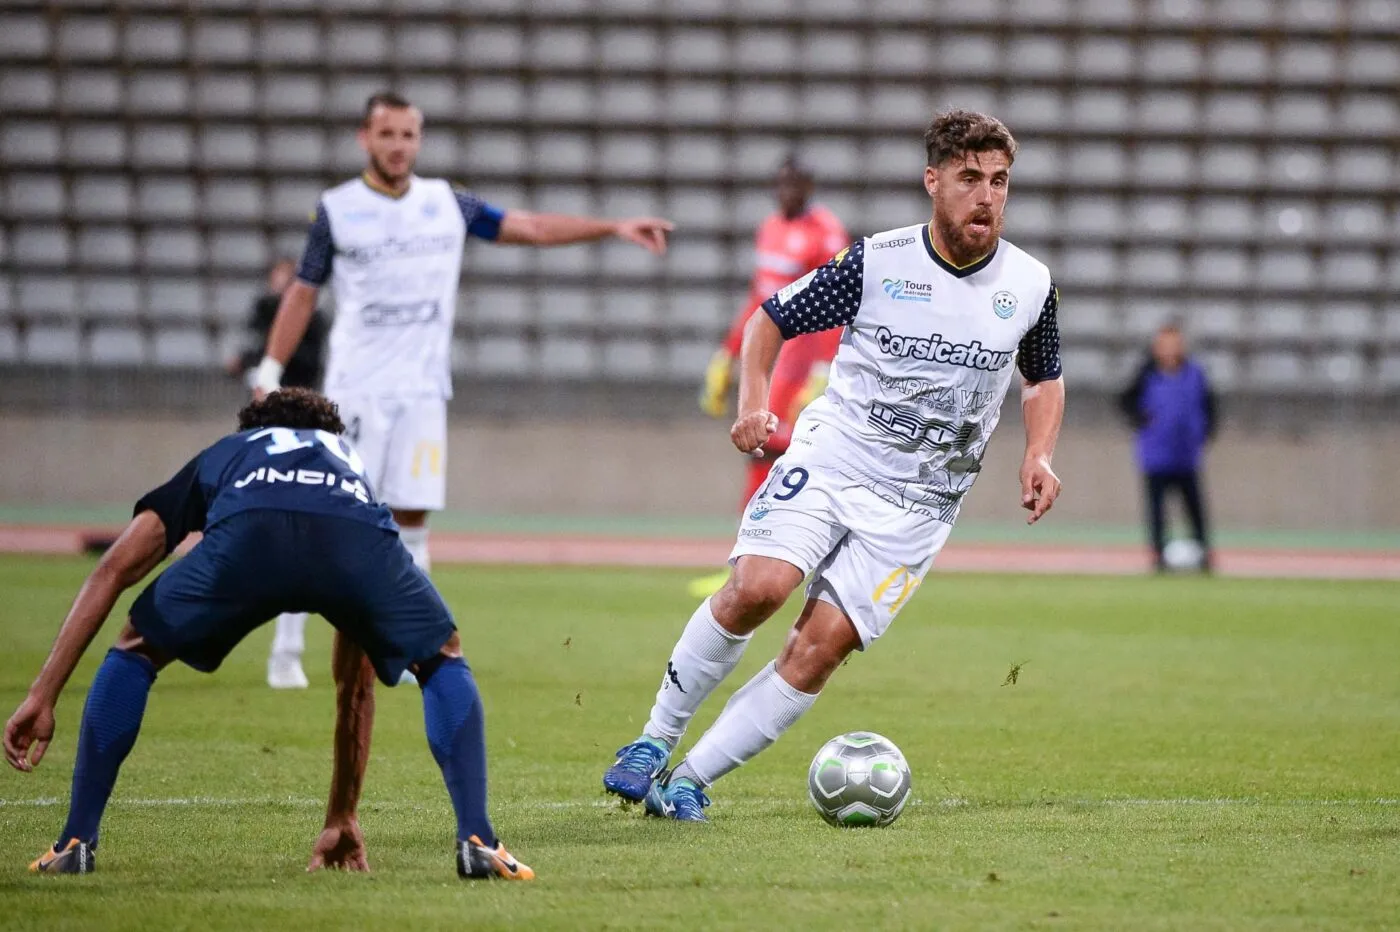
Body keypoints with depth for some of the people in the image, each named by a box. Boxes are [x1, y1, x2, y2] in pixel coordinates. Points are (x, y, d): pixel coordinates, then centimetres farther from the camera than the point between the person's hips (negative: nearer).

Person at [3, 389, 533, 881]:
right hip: (359, 540, 1)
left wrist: (43, 696, 23)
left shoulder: (219, 459, 44)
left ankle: (76, 845, 21)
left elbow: (114, 570, 26)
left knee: (135, 653, 27)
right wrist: (343, 819, 57)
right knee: (444, 661, 30)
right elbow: (356, 683, 51)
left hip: (246, 536, -1)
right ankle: (477, 842, 14)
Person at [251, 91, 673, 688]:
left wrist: (614, 228, -1)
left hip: (422, 391, 3)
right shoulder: (337, 210, 0)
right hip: (356, 389, -3)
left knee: (413, 517, 2)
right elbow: (303, 292, 5)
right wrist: (271, 369, -1)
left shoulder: (447, 205, 8)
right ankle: (287, 646, 0)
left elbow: (531, 227, 8)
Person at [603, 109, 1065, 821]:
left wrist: (1038, 456, 2)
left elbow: (1044, 379, 20)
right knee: (757, 587, -26)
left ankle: (690, 779, -3)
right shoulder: (876, 262, -7)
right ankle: (656, 739, -7)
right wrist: (753, 403, -13)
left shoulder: (1031, 286, 1)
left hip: (917, 506, 2)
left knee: (820, 647, -12)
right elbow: (769, 321, 5)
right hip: (830, 457, -2)